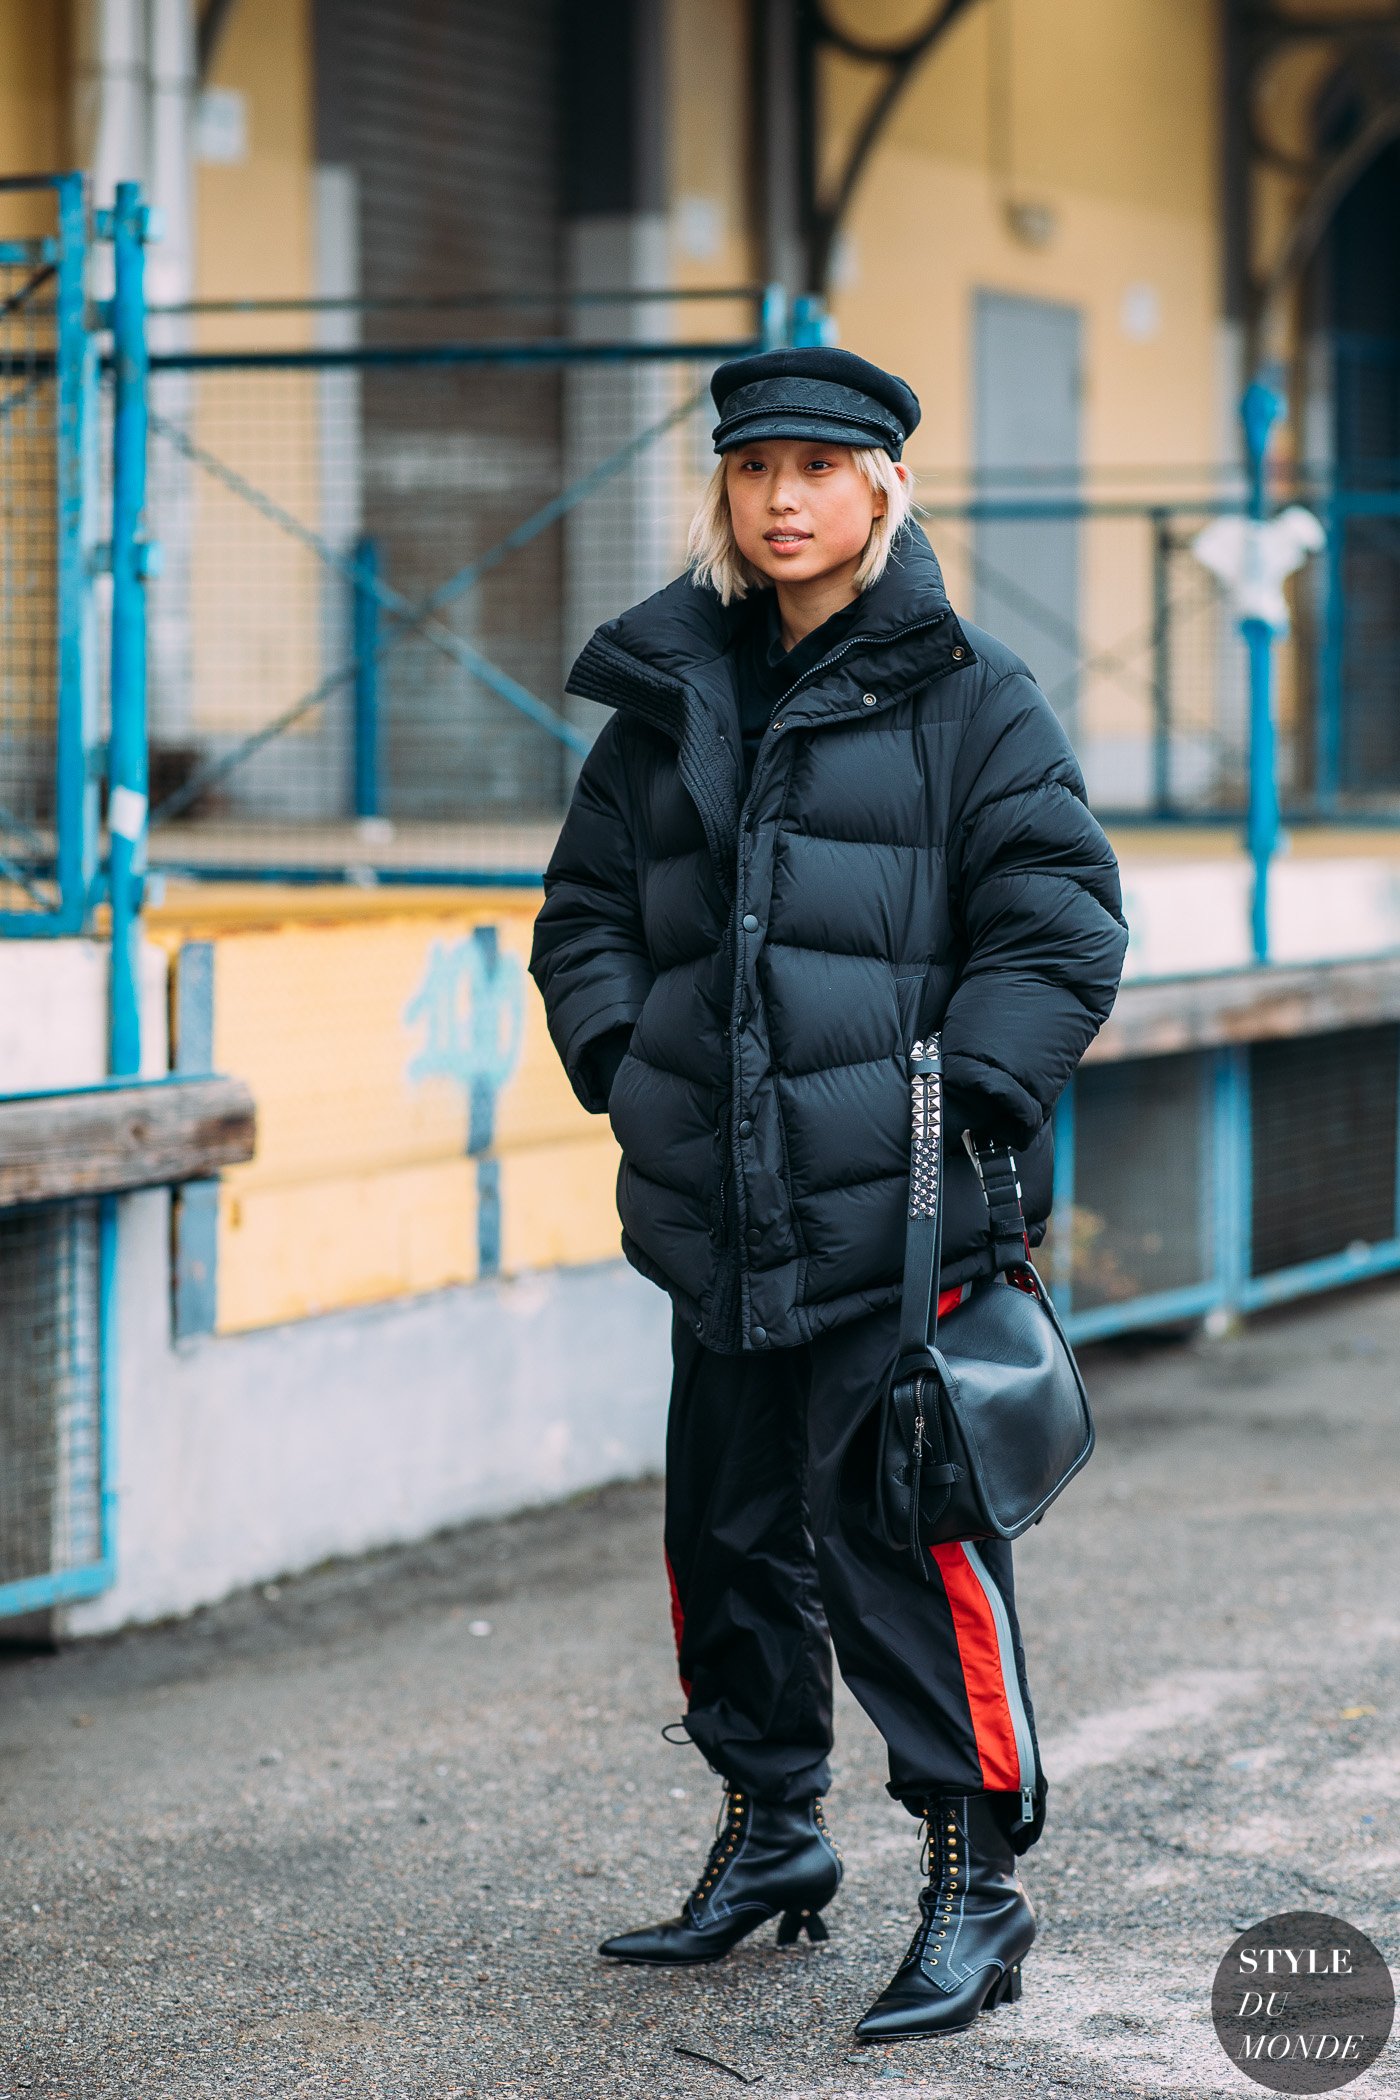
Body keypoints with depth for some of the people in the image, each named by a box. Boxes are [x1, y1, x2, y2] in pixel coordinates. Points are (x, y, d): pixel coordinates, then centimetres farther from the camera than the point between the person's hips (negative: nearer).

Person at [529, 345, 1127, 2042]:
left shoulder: (970, 701, 0)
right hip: (719, 1207, 5)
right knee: (726, 1523, 13)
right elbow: (586, 913, 21)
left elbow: (1056, 930, -3)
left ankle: (976, 1877, 0)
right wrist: (623, 1063, 5)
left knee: (896, 1530, -10)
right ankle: (768, 1826, 31)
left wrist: (965, 1104, -12)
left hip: (898, 1208, -5)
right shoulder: (667, 703, 14)